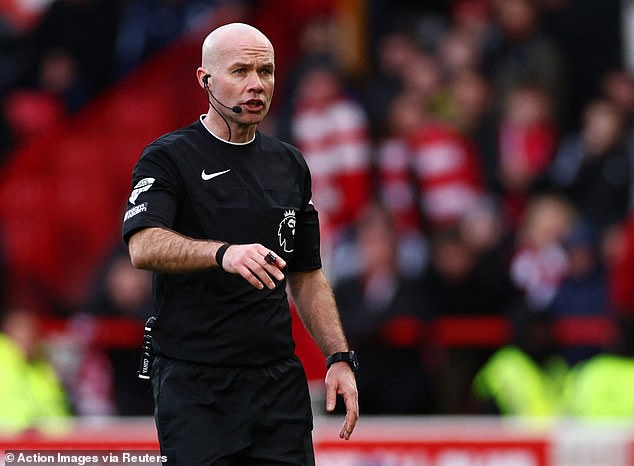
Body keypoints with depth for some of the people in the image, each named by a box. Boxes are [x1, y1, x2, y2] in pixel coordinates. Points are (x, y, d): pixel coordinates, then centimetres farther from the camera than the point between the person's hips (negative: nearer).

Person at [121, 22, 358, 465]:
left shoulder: (290, 165, 15)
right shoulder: (169, 158, -4)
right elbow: (144, 246, -22)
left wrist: (340, 358, 8)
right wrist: (224, 253, -39)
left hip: (280, 381, 5)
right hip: (195, 385, -5)